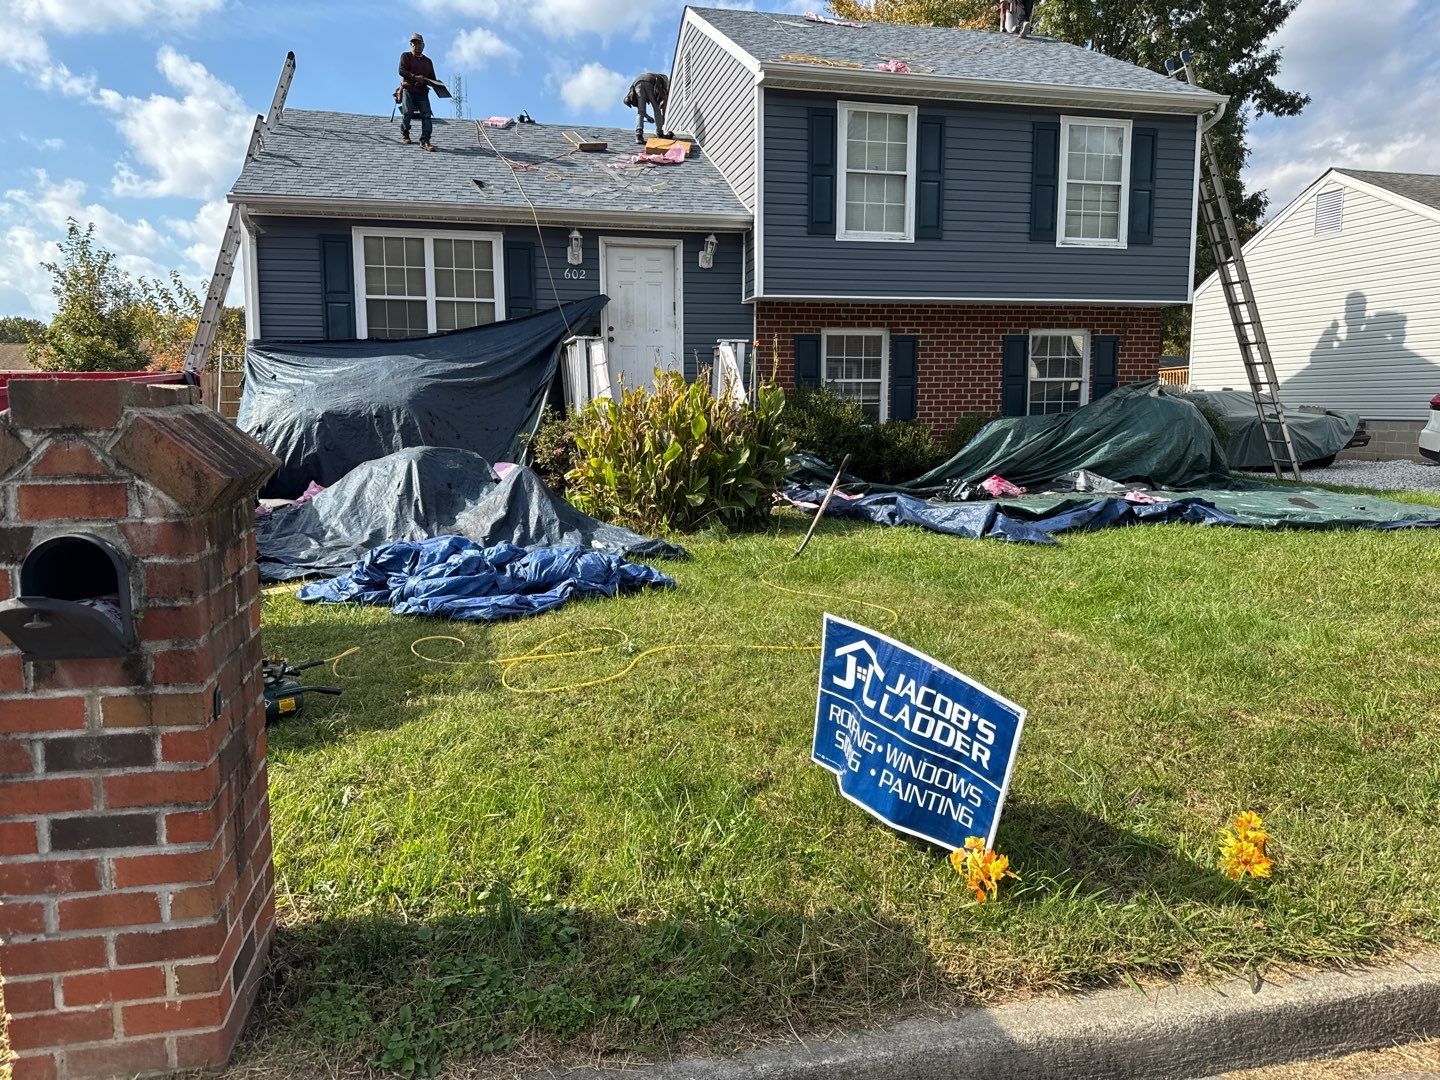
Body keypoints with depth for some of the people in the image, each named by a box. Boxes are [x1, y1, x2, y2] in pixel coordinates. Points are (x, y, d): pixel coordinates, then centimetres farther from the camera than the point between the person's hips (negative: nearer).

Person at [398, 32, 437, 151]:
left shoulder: (427, 61, 23)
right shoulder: (406, 56, 12)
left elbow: (432, 79, 21)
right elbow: (401, 71, -4)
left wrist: (426, 81, -3)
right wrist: (415, 77, -18)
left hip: (422, 91, 3)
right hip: (408, 89, -3)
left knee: (426, 114, -14)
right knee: (408, 112, -15)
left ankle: (425, 141, -19)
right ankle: (404, 134, 10)